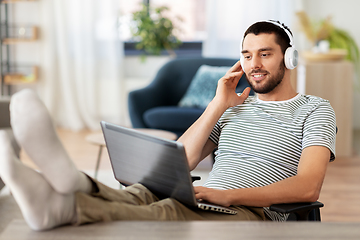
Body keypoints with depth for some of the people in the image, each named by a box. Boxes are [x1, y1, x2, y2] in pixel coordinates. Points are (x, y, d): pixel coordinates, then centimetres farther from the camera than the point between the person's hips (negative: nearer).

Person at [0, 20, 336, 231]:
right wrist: (219, 105, 10)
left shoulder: (315, 110, 10)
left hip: (255, 214, -5)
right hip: (205, 206, 5)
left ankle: (64, 205, -62)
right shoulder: (235, 106, 27)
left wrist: (227, 195, -18)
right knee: (141, 193, -30)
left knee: (173, 211, -37)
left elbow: (308, 187, -8)